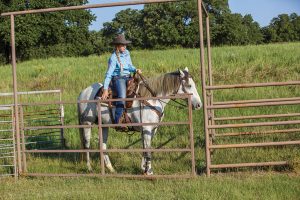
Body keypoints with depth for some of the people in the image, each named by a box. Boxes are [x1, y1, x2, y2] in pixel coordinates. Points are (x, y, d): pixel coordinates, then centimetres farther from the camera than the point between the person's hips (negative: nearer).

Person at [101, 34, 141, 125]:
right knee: (122, 97, -29)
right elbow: (108, 74, -15)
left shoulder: (127, 53, 9)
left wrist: (136, 70, -5)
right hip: (118, 79, -8)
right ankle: (117, 122, -29)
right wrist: (105, 89, -21)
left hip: (128, 78, 8)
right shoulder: (114, 57, -11)